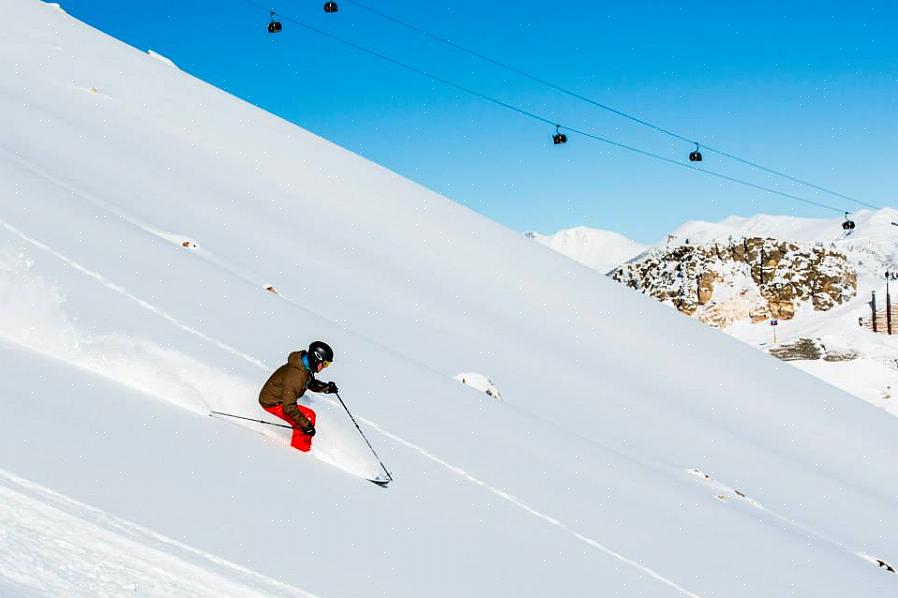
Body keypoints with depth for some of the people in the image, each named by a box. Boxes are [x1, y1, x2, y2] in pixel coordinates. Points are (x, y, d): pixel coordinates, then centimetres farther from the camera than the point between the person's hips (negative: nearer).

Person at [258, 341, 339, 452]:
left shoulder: (306, 368, -5)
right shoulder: (296, 375, -33)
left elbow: (311, 383, 17)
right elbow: (288, 407, -33)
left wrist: (326, 387, -2)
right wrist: (305, 424, -30)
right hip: (272, 403, -9)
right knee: (309, 416, -14)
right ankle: (300, 449, -3)